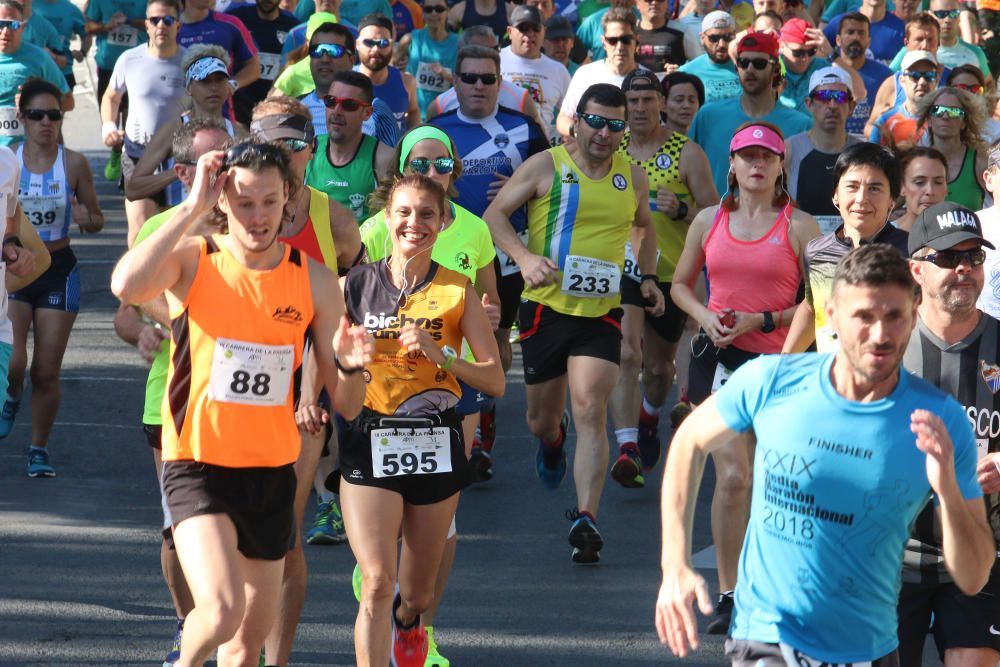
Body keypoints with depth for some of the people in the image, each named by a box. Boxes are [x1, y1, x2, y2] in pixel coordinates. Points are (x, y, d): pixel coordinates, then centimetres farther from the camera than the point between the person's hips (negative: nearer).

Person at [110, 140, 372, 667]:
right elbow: (126, 286, -32)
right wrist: (192, 208, -26)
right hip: (198, 466, -4)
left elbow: (346, 407, 3)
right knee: (221, 611, -23)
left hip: (272, 470, 4)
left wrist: (348, 365, -20)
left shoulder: (314, 280, 1)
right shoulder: (193, 261, -7)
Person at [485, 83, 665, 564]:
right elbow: (494, 214, -2)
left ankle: (586, 519, -18)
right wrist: (524, 257, -19)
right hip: (546, 307, 0)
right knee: (542, 417, 13)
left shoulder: (632, 178, 7)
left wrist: (647, 277, 14)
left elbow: (643, 226, 27)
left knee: (590, 411, -15)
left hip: (601, 313, 0)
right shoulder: (546, 166, -2)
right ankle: (552, 442, 52)